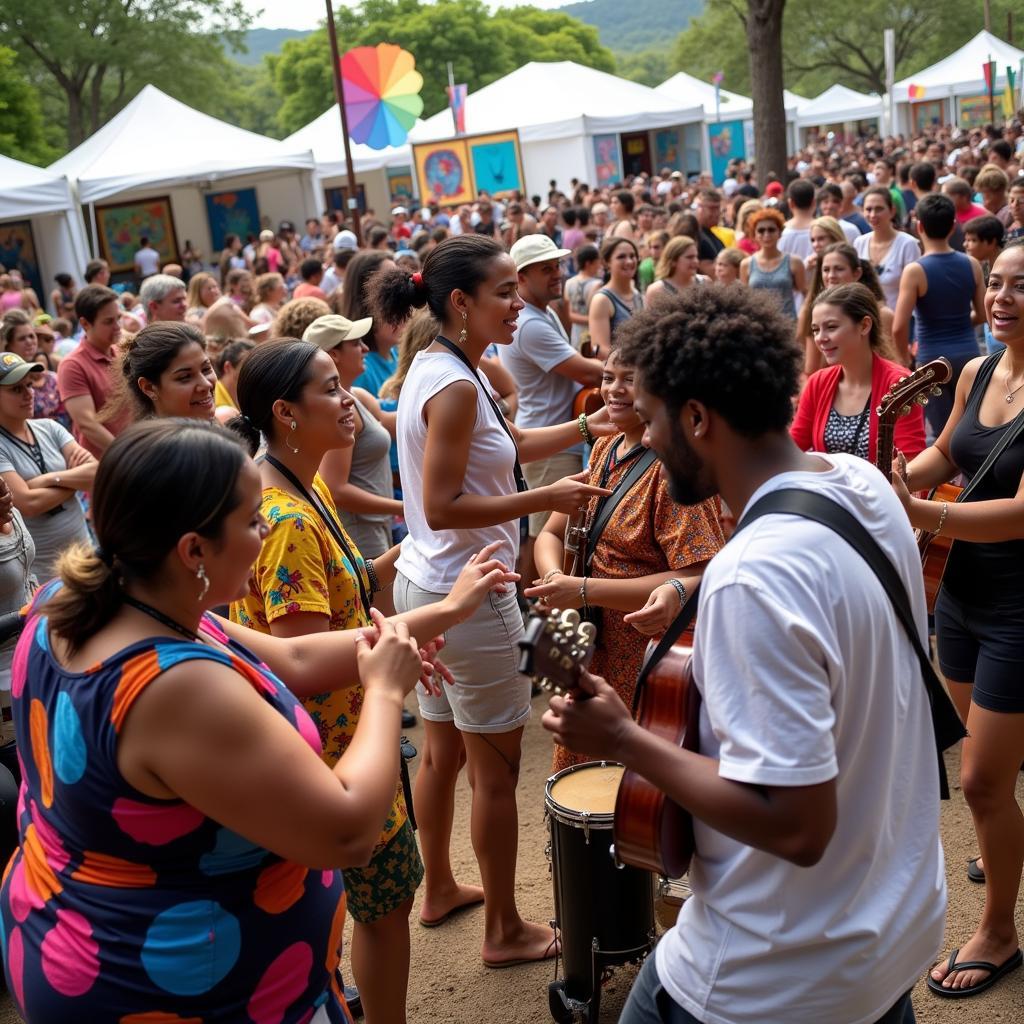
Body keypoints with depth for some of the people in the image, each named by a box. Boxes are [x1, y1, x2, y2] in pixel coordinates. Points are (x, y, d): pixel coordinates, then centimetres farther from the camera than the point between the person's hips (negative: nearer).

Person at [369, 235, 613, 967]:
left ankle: (440, 889, 38)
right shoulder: (455, 387, -21)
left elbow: (508, 445, 17)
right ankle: (505, 931, 18)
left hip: (426, 585, 10)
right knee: (496, 769, 4)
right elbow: (443, 507, -24)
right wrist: (546, 499, -21)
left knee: (442, 750, 22)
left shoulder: (434, 368, 8)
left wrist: (586, 427, 9)